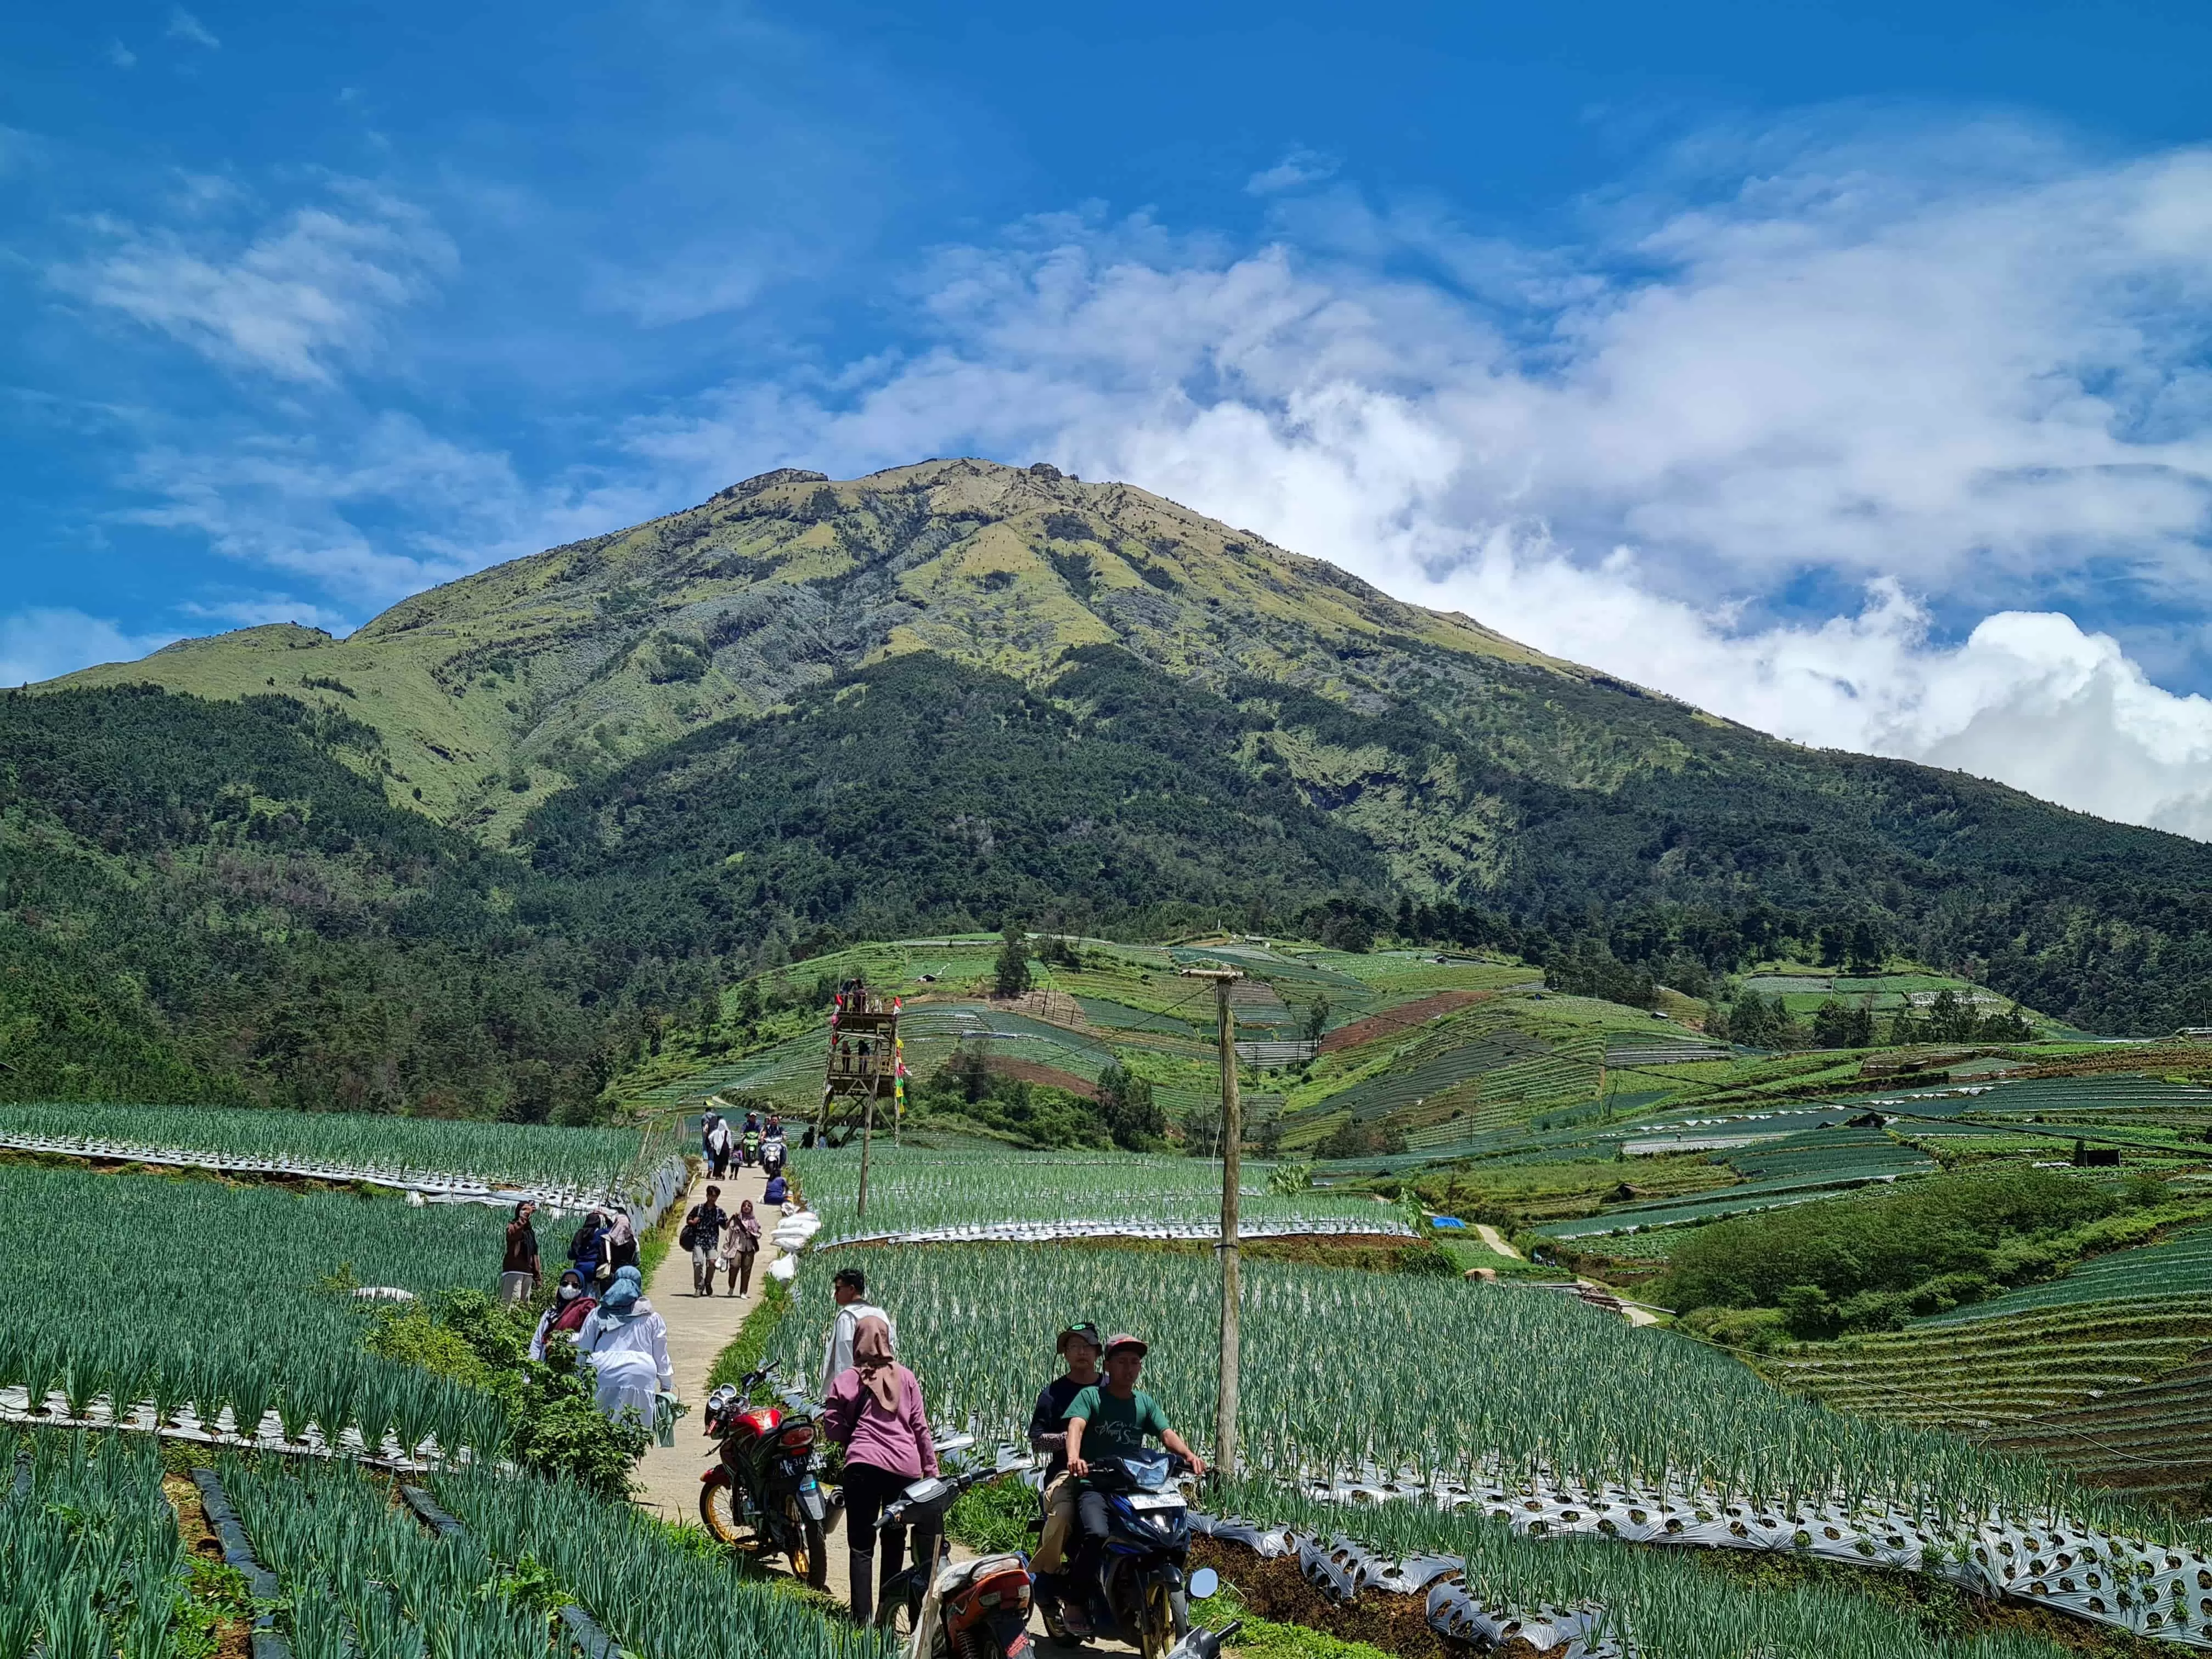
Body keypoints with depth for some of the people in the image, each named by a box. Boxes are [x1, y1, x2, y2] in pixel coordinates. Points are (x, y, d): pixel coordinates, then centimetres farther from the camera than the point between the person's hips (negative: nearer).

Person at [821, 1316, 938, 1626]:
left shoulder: (848, 1380, 1)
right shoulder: (905, 1377, 6)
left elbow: (832, 1428, 1)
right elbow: (921, 1427, 7)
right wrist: (931, 1468, 13)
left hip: (863, 1465, -2)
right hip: (905, 1467, 2)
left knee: (861, 1546, 2)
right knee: (894, 1541, 15)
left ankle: (862, 1618, -4)